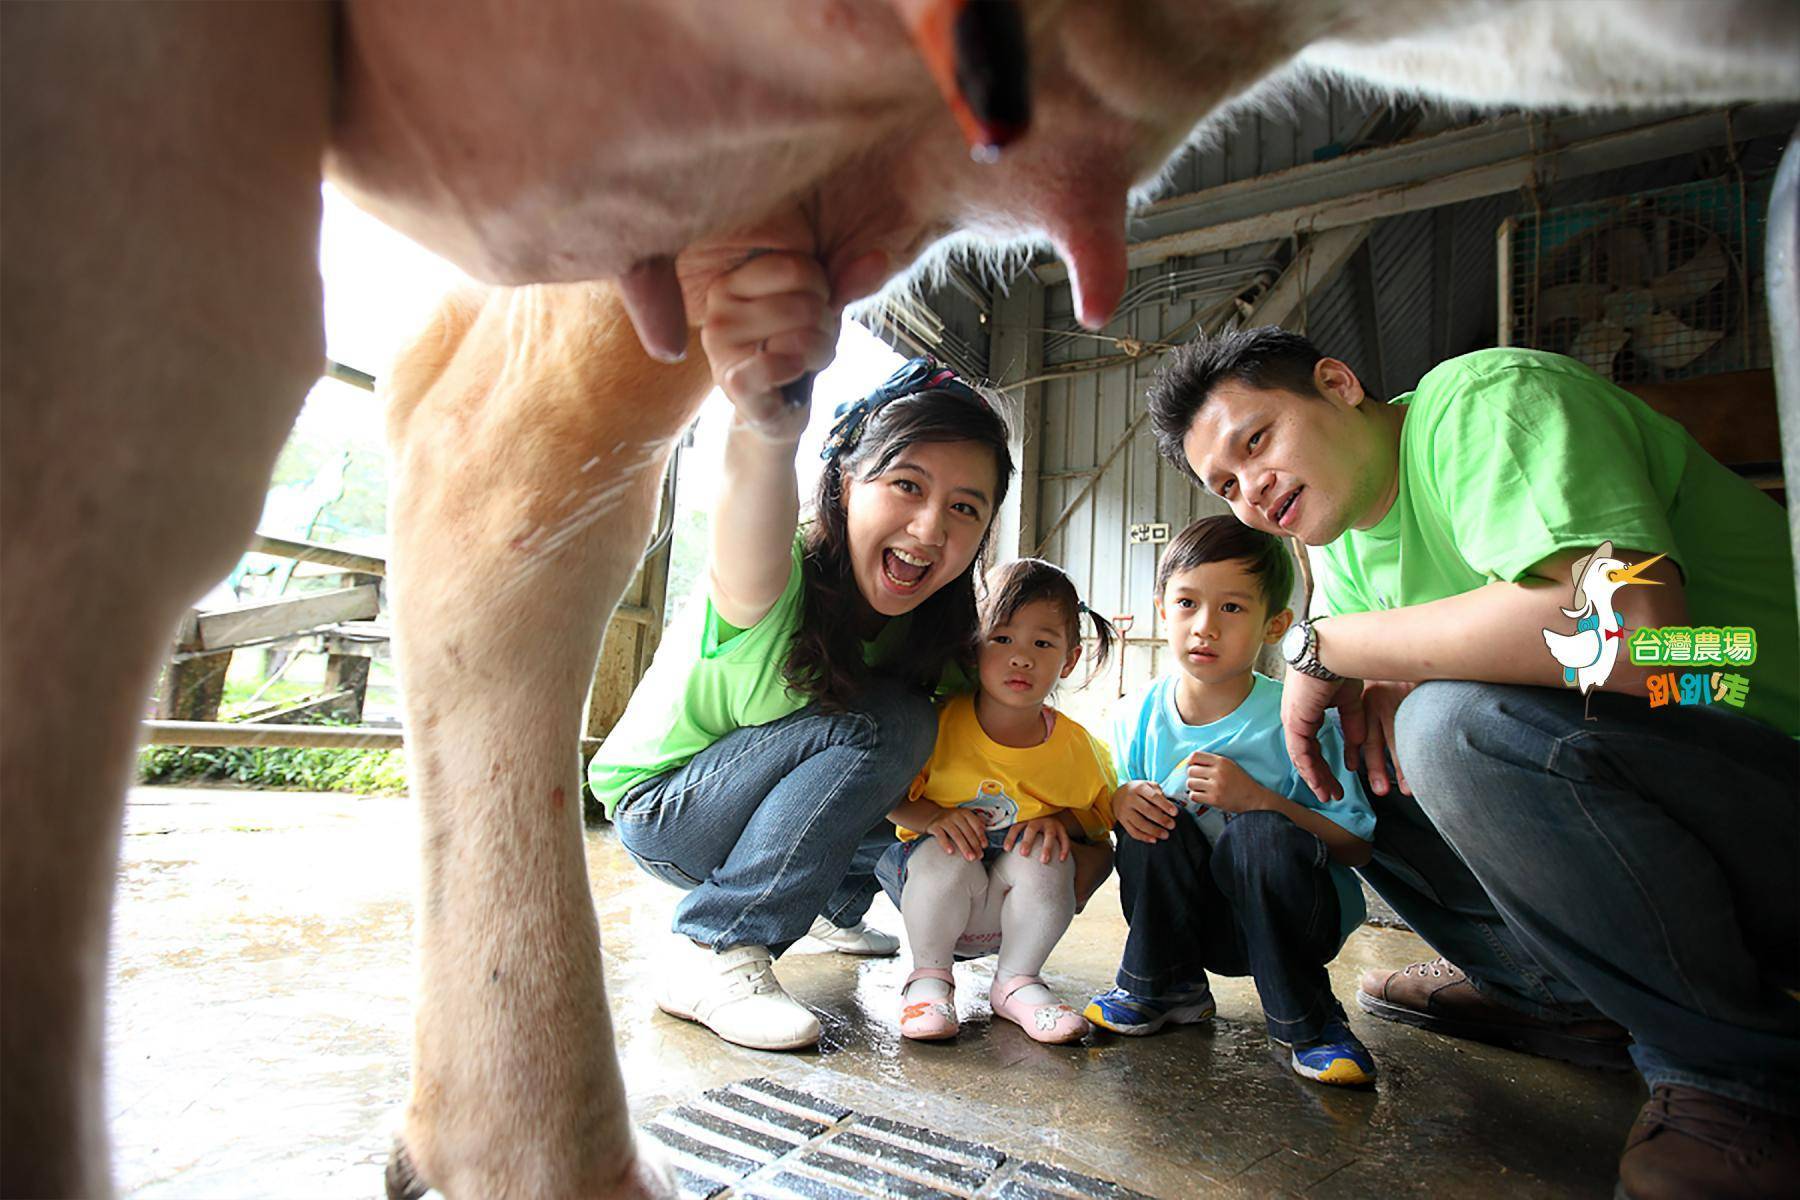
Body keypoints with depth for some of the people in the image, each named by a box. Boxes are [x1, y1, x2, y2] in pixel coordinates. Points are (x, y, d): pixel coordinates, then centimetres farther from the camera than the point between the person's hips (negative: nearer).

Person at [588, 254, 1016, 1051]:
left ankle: (832, 903, 20)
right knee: (883, 722, -27)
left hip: (761, 804, 6)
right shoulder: (777, 582, -33)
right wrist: (766, 426, -79)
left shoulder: (932, 623, -14)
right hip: (660, 807, -6)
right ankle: (716, 954, -18)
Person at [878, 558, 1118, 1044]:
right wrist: (932, 817, -28)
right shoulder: (939, 723, -15)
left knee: (1047, 855, -27)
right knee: (945, 856, -33)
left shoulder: (1074, 747, -10)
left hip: (1013, 907, 2)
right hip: (935, 893, -2)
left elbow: (1096, 815, 5)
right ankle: (929, 976, -7)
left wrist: (1059, 820, -17)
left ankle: (1017, 981, -3)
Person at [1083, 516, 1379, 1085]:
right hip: (1193, 920, 3)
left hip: (1282, 912, -2)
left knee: (1260, 834, -33)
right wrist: (1121, 799, -19)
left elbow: (1355, 847, -16)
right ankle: (1167, 987, -1)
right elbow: (1114, 794, 6)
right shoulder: (1139, 716, -7)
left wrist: (1257, 798, -31)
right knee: (1151, 814, -24)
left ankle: (1308, 1022, -8)